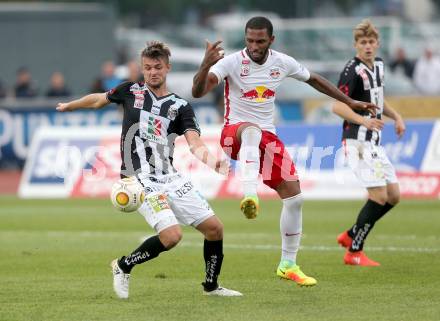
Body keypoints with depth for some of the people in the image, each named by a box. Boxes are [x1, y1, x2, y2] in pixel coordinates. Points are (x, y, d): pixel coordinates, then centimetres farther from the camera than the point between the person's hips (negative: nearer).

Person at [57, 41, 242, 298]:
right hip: (141, 180, -4)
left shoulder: (180, 106, 6)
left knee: (214, 228, -1)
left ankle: (211, 286, 21)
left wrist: (212, 160, -30)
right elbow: (98, 100, 24)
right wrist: (68, 106, 37)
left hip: (172, 178, 4)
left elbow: (195, 143, -9)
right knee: (172, 235, -22)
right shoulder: (131, 91, 5)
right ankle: (123, 267, 1)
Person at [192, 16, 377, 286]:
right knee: (252, 131, -43)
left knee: (294, 197, 1)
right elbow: (198, 92, -27)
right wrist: (206, 65, -47)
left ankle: (288, 265, 15)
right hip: (235, 132, -5)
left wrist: (350, 102, 22)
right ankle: (250, 196, -59)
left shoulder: (282, 63, 0)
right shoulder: (232, 62, -14)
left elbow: (314, 79, 18)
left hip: (268, 137, 5)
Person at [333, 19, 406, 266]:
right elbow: (338, 106, -23)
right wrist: (364, 120, -37)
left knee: (393, 195, 7)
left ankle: (351, 236, 18)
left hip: (374, 142, 9)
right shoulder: (353, 71, -15)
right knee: (379, 195, -14)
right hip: (358, 142, -9)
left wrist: (396, 116, 14)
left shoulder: (378, 65, 13)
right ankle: (354, 253, -5)